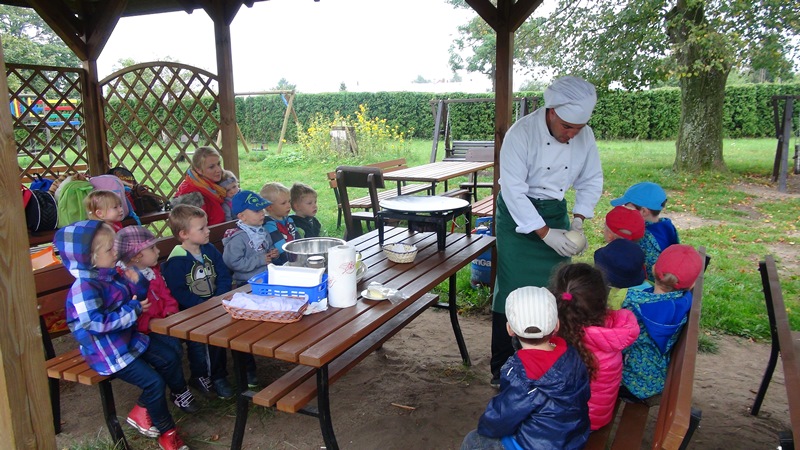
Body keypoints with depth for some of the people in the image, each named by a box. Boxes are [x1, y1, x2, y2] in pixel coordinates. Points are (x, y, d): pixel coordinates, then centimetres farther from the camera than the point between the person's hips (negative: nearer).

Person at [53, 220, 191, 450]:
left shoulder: (112, 274, 4)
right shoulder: (84, 287, -23)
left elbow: (135, 299, 17)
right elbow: (96, 323, -30)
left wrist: (137, 282, -5)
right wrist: (132, 310, -24)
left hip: (129, 338, 9)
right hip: (108, 351, -9)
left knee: (170, 361, 10)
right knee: (154, 382, -15)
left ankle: (141, 410, 24)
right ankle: (166, 431, 7)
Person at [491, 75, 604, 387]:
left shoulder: (584, 135, -5)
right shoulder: (521, 134, -22)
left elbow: (592, 180, 6)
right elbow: (513, 191, -24)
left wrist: (578, 219, -9)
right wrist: (545, 233, -26)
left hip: (555, 212, 5)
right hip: (518, 214, -5)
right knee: (513, 290, -6)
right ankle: (503, 369, 8)